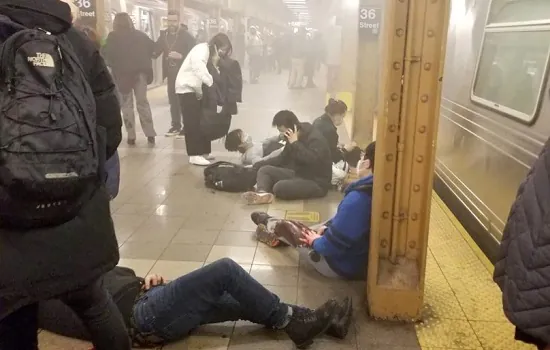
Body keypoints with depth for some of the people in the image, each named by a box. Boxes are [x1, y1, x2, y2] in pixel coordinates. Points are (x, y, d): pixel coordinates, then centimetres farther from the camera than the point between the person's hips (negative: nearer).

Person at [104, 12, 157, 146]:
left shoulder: (113, 37, -3)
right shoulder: (139, 34, 5)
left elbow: (107, 54, -10)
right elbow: (152, 47, 3)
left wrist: (114, 66, 5)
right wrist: (145, 64, 9)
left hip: (122, 74, -2)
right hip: (140, 72, 2)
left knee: (127, 104, 9)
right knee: (143, 102, 10)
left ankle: (131, 136, 6)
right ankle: (150, 134, 3)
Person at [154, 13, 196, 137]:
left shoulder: (186, 35, -9)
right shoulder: (164, 34, 7)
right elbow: (156, 50, 5)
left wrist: (181, 56, -26)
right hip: (171, 73, 6)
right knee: (173, 100, 12)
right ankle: (176, 125, 22)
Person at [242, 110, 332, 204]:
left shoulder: (315, 138, -19)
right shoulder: (292, 138, 6)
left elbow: (313, 160, -35)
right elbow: (283, 158, 17)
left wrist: (296, 143, -26)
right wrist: (257, 165, 10)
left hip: (317, 183, -9)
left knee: (279, 187, -35)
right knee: (264, 170, -5)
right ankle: (262, 193, -31)